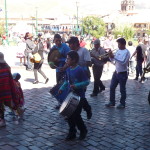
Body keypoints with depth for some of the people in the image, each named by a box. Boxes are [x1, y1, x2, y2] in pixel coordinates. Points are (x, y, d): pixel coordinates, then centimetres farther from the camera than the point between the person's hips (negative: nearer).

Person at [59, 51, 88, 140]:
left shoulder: (79, 70, -18)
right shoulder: (68, 69, 6)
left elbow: (87, 82, -19)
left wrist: (76, 86, -28)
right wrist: (62, 88, 3)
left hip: (79, 96, -7)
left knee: (76, 115, -3)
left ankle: (83, 131, 20)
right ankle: (72, 133, 23)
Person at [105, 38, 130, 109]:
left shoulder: (126, 52, -16)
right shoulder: (118, 50, 7)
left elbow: (123, 62, -28)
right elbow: (112, 59, 12)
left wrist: (114, 56, -29)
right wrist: (110, 56, -10)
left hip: (123, 74, -7)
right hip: (116, 72, 7)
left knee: (122, 89, 5)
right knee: (112, 87, 10)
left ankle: (122, 103, 19)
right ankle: (112, 102, 21)